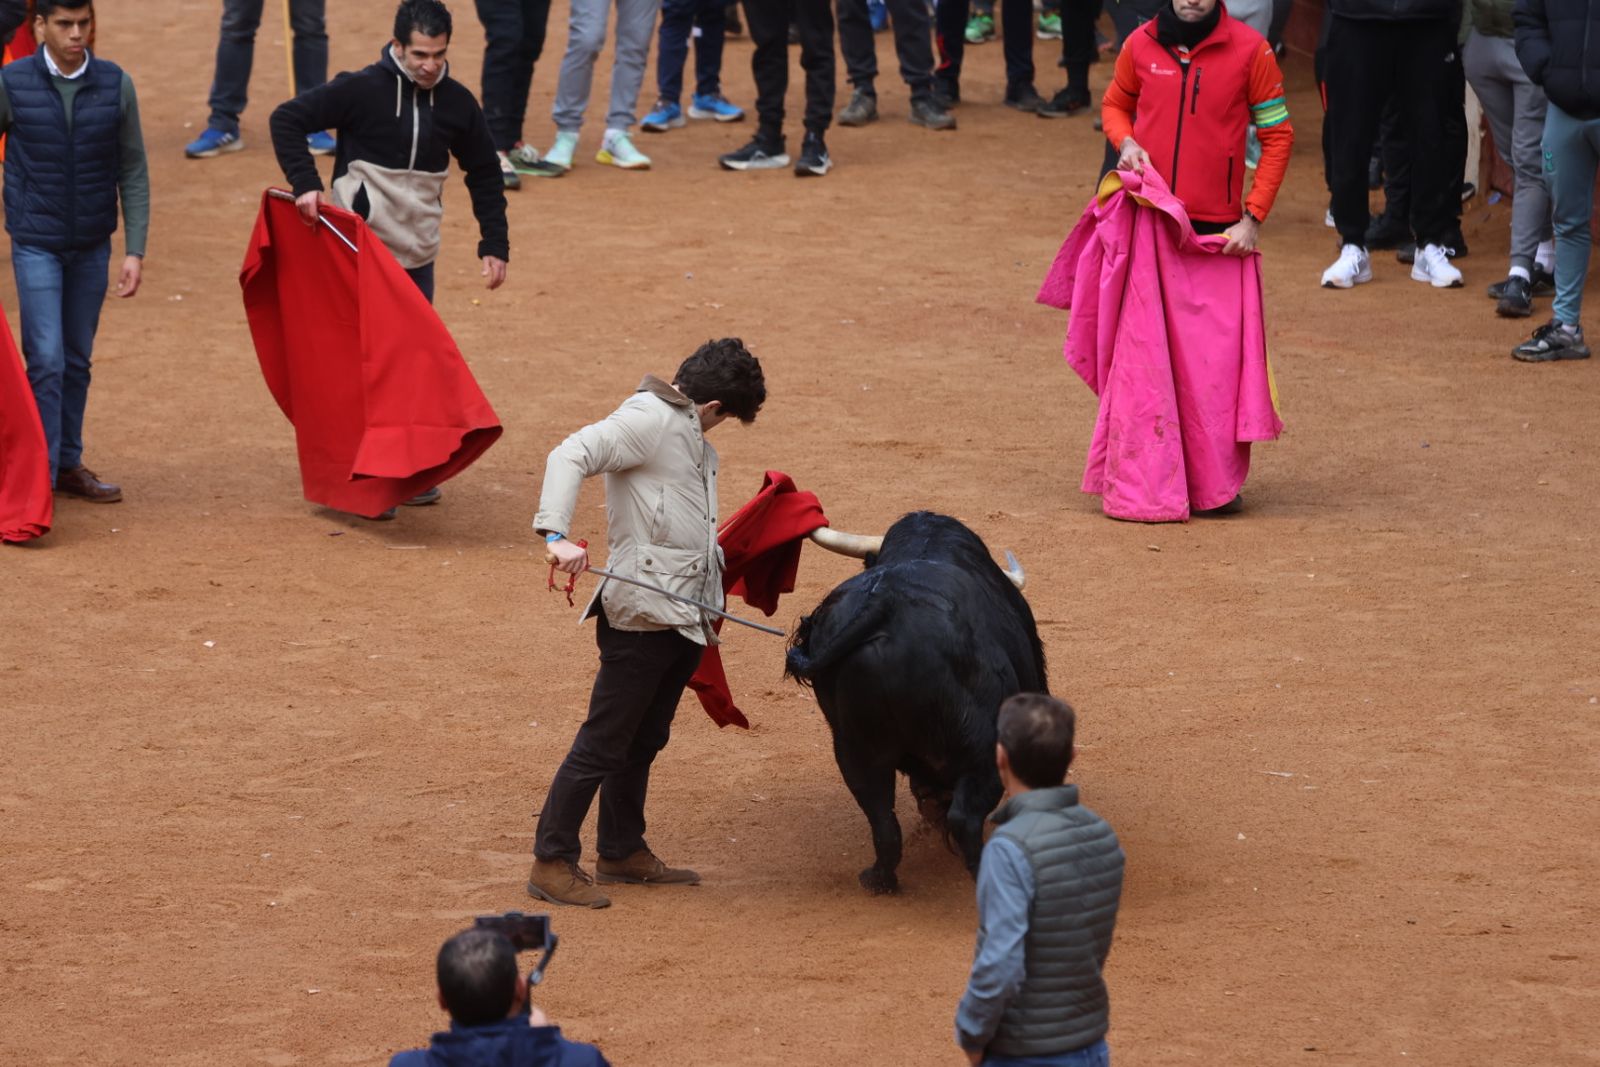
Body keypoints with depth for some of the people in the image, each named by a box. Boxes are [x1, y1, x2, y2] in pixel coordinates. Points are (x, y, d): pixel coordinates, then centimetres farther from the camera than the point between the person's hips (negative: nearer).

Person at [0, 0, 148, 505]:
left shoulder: (116, 85, -4)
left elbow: (133, 172, 2)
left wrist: (134, 250, -2)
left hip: (92, 246, 3)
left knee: (77, 361, 12)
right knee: (46, 362, -9)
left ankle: (69, 464, 24)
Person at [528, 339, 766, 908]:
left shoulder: (690, 437, 18)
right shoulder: (647, 420, -11)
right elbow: (571, 456, -24)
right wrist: (558, 534, -38)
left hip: (685, 619, 9)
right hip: (640, 614, -9)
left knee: (644, 740, 18)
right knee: (603, 743, -4)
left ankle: (622, 852, 29)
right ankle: (552, 862, 2)